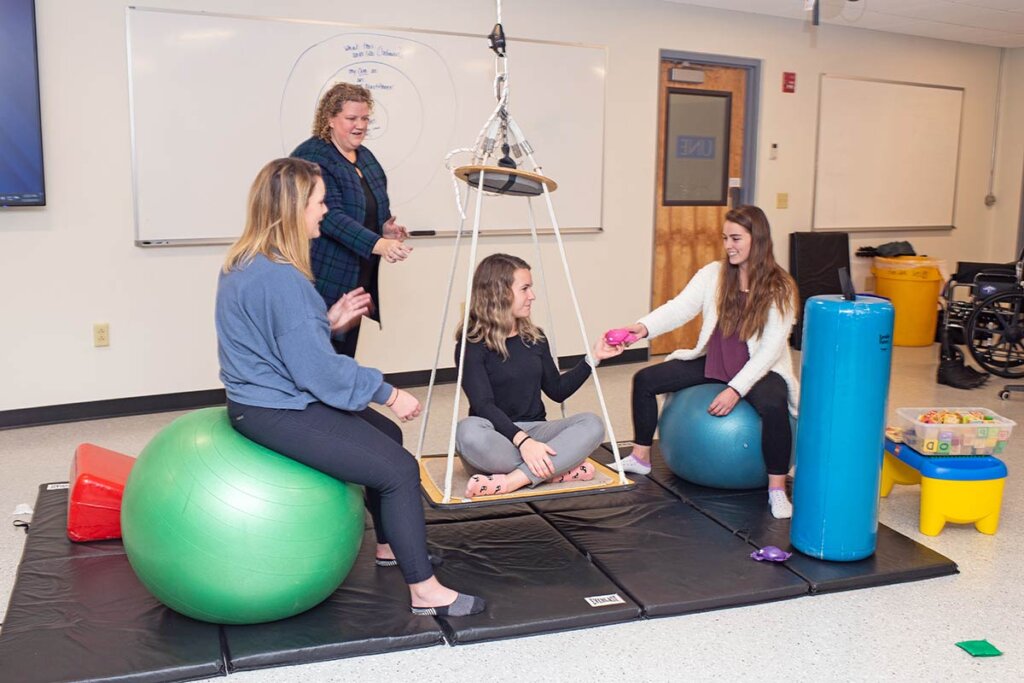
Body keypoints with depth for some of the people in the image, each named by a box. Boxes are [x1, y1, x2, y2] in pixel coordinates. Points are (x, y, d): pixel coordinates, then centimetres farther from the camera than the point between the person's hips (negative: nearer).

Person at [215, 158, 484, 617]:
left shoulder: (246, 263, 7)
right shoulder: (279, 277, -25)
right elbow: (316, 368, -24)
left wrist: (328, 322, 6)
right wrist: (389, 393, -15)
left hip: (271, 397, 11)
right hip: (277, 412, -11)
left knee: (386, 435, 23)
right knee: (399, 468, -11)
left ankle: (390, 545, 37)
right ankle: (425, 593, -2)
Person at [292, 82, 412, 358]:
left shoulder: (365, 157, 13)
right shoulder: (312, 158, -11)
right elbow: (331, 216, -23)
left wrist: (386, 228, 3)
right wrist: (378, 244, -34)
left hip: (360, 282, 8)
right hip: (326, 284, -8)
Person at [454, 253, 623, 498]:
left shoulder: (534, 337, 10)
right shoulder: (472, 345, -9)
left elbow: (557, 390, 15)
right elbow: (483, 405, -19)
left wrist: (593, 358, 5)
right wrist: (522, 441, -33)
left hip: (534, 430, 5)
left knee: (592, 424, -22)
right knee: (468, 431, -39)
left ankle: (512, 480, -34)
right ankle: (559, 468, -28)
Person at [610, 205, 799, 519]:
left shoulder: (780, 287, -13)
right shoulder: (713, 274, -3)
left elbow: (771, 349, -18)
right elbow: (679, 308, -15)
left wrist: (736, 390, -27)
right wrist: (644, 326, -35)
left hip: (760, 369, -5)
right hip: (712, 361, 5)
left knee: (774, 406, -37)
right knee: (645, 379, -4)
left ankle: (777, 490, -19)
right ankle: (640, 458, 13)